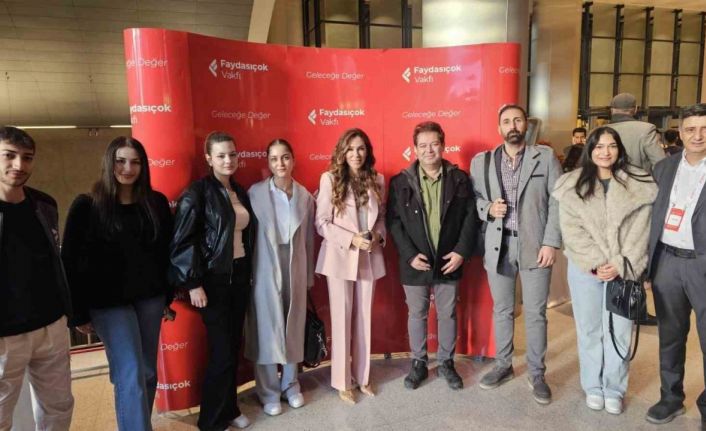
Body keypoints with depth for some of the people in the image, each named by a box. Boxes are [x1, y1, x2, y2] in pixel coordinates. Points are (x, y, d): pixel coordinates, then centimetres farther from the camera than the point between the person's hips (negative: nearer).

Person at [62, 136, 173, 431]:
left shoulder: (156, 202, 3)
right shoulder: (87, 206, -6)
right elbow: (71, 261, -5)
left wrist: (168, 295, 9)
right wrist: (79, 312, -5)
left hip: (150, 298, 4)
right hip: (109, 302, -3)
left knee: (148, 371, 11)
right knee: (130, 375, -6)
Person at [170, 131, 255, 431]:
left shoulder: (240, 192, 9)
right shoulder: (197, 192, -11)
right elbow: (182, 241, -13)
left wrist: (248, 272, 10)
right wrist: (193, 284, -14)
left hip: (240, 276, 6)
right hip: (214, 280, -6)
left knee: (234, 348, 13)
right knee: (221, 353, -1)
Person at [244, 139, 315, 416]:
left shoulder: (305, 195, 3)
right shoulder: (255, 193, -7)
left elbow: (309, 238, 7)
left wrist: (309, 275, 10)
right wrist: (247, 272, -6)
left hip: (295, 269, 3)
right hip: (265, 270, -3)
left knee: (294, 327, 13)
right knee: (267, 329, 6)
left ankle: (291, 385, 32)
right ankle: (269, 392, 23)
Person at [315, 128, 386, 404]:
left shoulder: (377, 180, 5)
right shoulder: (330, 179, -7)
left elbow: (382, 216, 12)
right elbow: (321, 222, -9)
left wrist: (378, 236, -8)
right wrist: (351, 239, -18)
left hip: (369, 258, 4)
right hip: (339, 257, -3)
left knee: (364, 318, 13)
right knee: (342, 319, 6)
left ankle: (362, 376, 30)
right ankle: (342, 382, 22)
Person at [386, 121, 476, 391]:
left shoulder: (459, 179, -1)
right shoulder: (400, 182, -4)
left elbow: (470, 216, 0)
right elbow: (393, 221, -5)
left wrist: (462, 250, -9)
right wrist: (409, 255, -13)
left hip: (448, 261, 1)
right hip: (415, 263, -1)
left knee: (447, 314, 14)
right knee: (417, 315, 13)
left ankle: (446, 362, 33)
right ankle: (418, 364, 31)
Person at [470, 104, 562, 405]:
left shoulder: (546, 157, 2)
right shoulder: (481, 162, 6)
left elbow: (557, 202, -1)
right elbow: (472, 199, 10)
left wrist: (551, 243, -9)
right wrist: (488, 208, -12)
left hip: (535, 245, -1)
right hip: (498, 245, 2)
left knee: (536, 313, 7)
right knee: (502, 310, 13)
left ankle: (537, 374, 23)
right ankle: (503, 366, 30)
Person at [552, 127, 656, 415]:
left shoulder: (640, 184, 2)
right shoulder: (572, 185, 1)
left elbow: (640, 231, -3)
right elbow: (572, 231, -5)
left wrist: (621, 265, -12)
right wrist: (595, 264, -13)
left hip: (624, 269, 0)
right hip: (585, 268, 0)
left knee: (619, 332, 5)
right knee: (589, 330, 10)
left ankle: (614, 389, 23)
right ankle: (593, 386, 26)